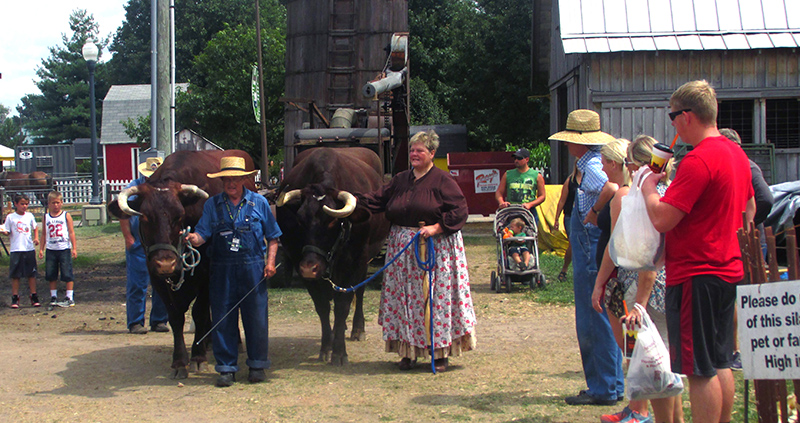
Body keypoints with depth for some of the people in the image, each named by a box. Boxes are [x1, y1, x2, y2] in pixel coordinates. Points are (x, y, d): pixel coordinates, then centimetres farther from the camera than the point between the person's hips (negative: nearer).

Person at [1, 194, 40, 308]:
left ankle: (34, 297, 13)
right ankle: (15, 299, 8)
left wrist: (36, 238, 5)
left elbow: (35, 228, 20)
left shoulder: (30, 216, 7)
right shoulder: (10, 217, -1)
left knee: (31, 274, 6)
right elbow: (7, 232, 1)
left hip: (29, 248, 2)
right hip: (16, 250, -2)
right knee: (15, 275, 1)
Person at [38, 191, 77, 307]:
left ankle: (69, 298, 1)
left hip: (64, 249, -3)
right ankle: (53, 297, 17)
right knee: (51, 275, 7)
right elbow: (43, 234, 13)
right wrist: (41, 249, 8)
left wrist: (74, 248, -5)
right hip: (51, 249, 3)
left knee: (67, 274, -3)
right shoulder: (46, 217, 8)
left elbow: (71, 232, 0)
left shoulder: (66, 216, 0)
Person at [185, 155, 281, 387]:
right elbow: (202, 234, -3)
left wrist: (270, 261, -4)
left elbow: (273, 237, 9)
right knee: (222, 318, 2)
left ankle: (257, 365, 18)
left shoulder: (259, 203, 5)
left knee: (256, 316, 3)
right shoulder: (212, 205, 6)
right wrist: (193, 238, -26)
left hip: (253, 268, -1)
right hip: (222, 269, 1)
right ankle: (226, 368, 13)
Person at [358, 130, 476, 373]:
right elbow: (379, 199, 12)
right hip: (402, 249, 5)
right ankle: (409, 351, 13)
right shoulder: (400, 180, 14)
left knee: (436, 296, -4)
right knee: (406, 297, 5)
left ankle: (440, 354, 4)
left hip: (436, 249, -5)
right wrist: (356, 200, -2)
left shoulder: (442, 180, -4)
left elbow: (459, 211, -9)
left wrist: (436, 228, -18)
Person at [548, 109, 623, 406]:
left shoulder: (591, 168, -16)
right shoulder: (596, 163, 13)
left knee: (593, 323, -3)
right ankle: (613, 385, 23)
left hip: (591, 252, -10)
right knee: (605, 321, 15)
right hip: (594, 250, 10)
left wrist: (596, 211, -17)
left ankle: (603, 389, 3)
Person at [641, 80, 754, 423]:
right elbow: (750, 208, 23)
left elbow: (662, 219, -23)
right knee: (720, 363, 16)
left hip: (696, 274, -10)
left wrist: (649, 187, -6)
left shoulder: (699, 159, -20)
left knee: (700, 369, -3)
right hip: (729, 271, 10)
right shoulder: (737, 154, 11)